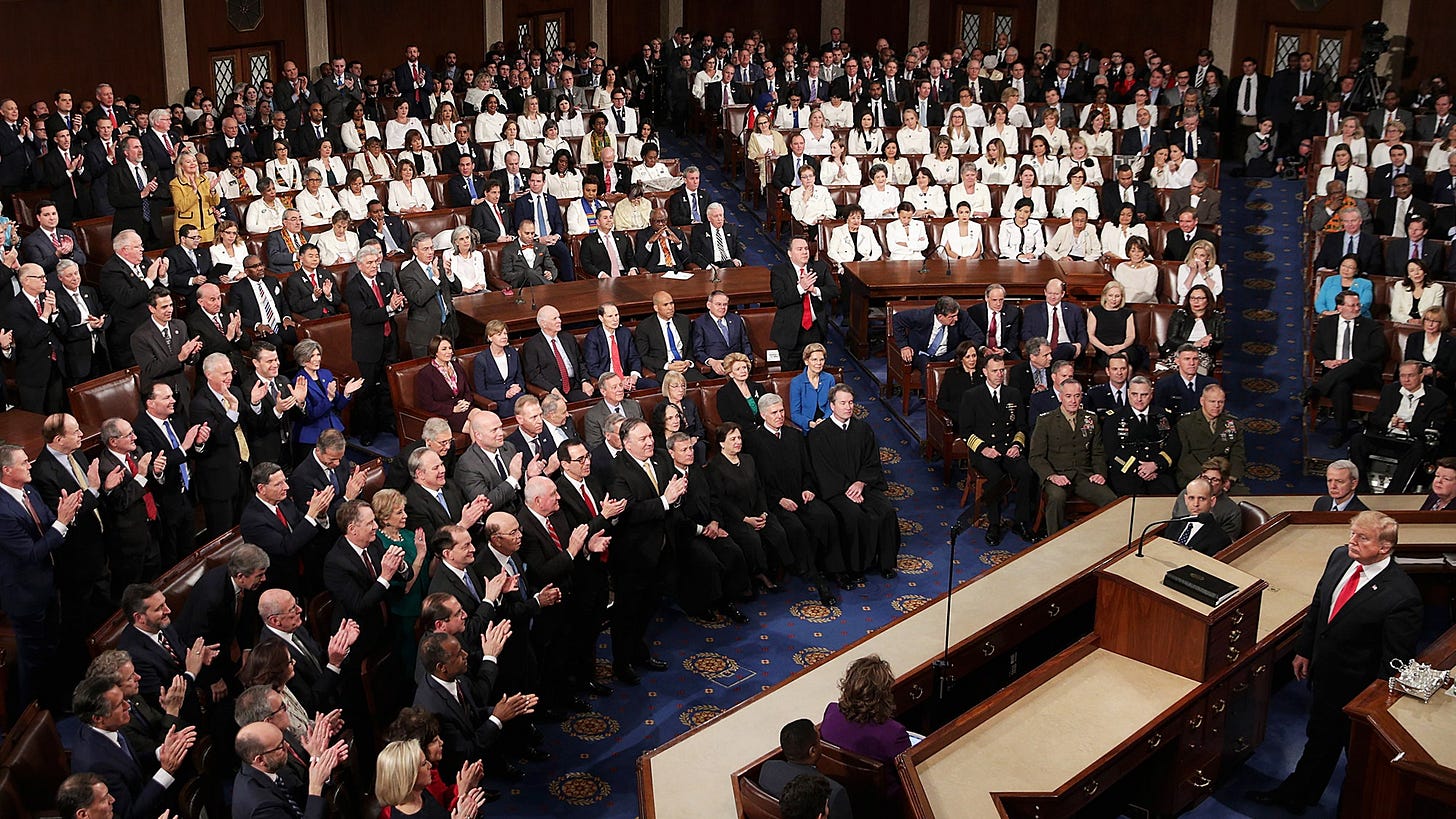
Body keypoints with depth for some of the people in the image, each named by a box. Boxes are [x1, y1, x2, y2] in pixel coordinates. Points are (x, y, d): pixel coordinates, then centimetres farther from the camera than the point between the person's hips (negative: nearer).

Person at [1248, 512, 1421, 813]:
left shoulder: (1401, 595, -29)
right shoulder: (1340, 557, -9)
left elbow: (1395, 660, -20)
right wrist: (1304, 650, 12)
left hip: (1357, 687, -6)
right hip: (1324, 672, 7)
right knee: (1319, 736, 26)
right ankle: (1294, 794, 45)